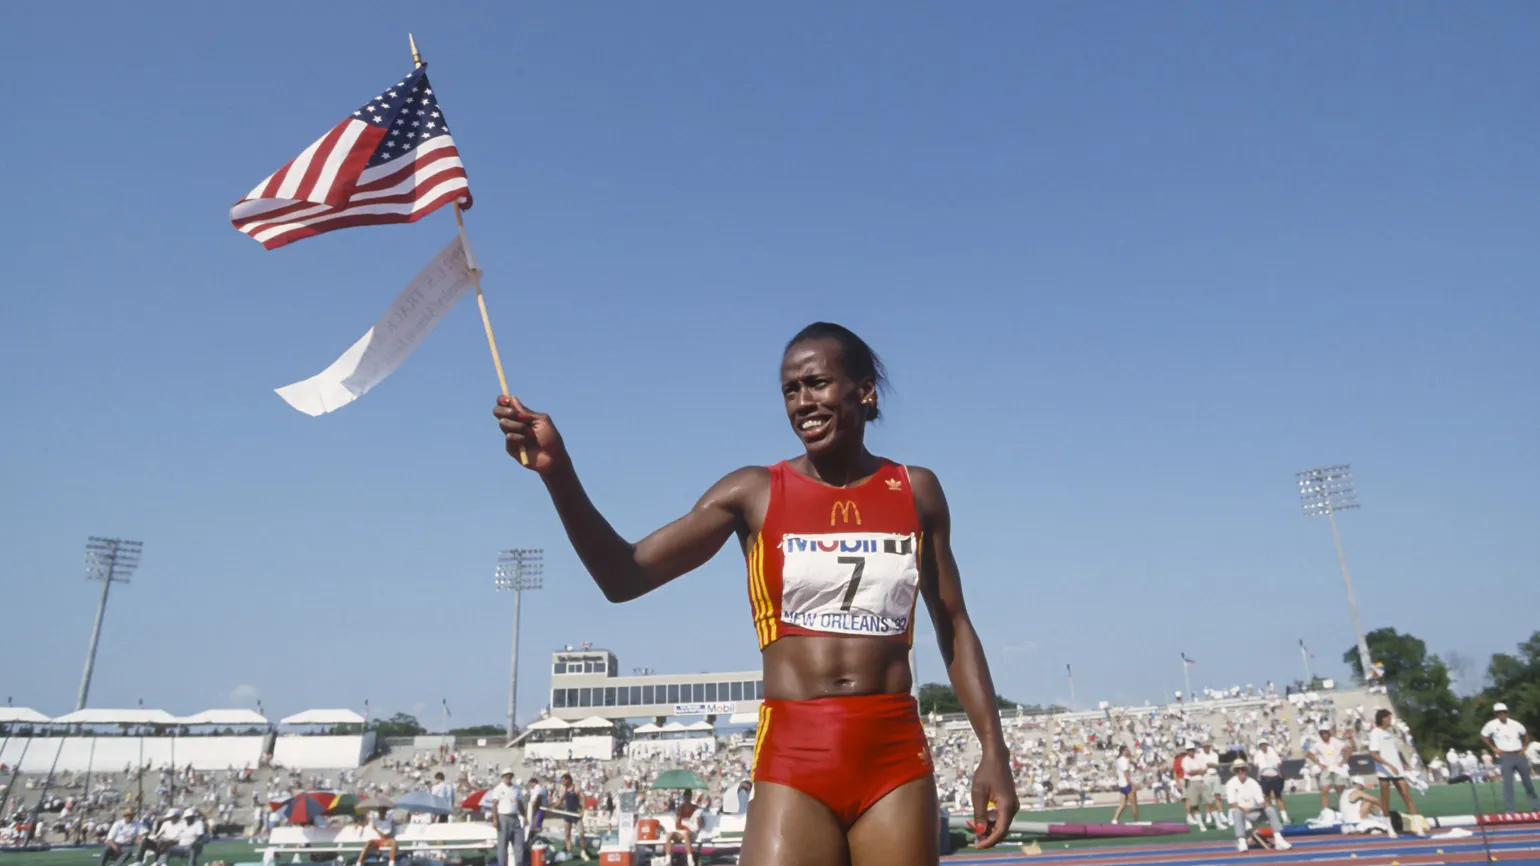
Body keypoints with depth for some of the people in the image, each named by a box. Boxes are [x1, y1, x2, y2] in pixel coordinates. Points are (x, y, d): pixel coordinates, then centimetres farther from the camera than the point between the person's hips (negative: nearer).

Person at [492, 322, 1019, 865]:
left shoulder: (916, 492, 6)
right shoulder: (754, 493, 0)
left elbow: (954, 627, 14)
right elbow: (624, 577, -5)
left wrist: (994, 750, 7)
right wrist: (557, 471, -18)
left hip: (896, 757, 2)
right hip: (793, 758, -2)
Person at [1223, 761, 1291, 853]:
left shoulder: (1253, 783, 3)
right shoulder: (1231, 784, -6)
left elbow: (1261, 801, -5)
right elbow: (1232, 804, -14)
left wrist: (1264, 803, -26)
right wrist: (1243, 809, -28)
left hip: (1254, 812, 4)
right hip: (1240, 810, -4)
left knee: (1271, 810, -19)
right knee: (1237, 812, -37)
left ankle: (1278, 840, -26)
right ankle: (1241, 842, -43)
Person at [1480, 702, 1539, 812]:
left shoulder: (1515, 724, 3)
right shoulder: (1491, 725, -4)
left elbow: (1525, 734, 21)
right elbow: (1483, 737, 9)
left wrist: (1525, 747, 10)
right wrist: (1493, 748, 1)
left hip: (1519, 756, 3)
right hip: (1505, 757, -3)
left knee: (1528, 781, 10)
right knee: (1508, 783, -11)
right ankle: (1510, 810, -9)